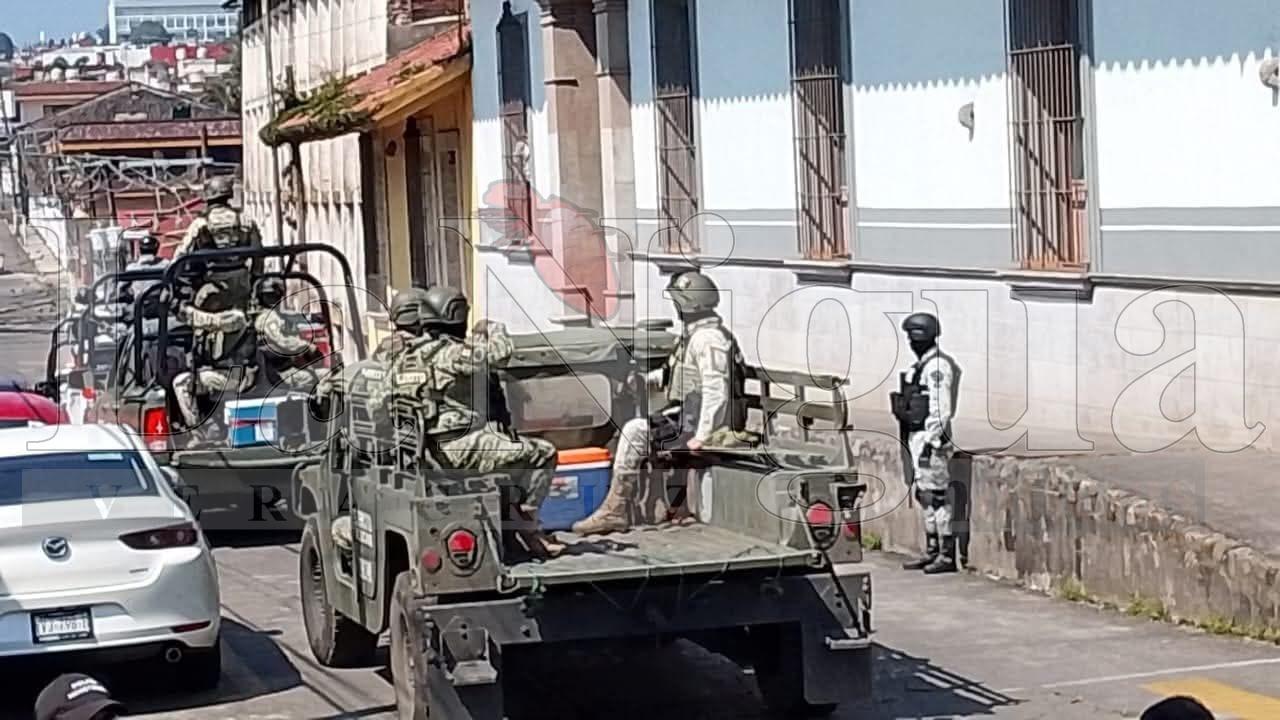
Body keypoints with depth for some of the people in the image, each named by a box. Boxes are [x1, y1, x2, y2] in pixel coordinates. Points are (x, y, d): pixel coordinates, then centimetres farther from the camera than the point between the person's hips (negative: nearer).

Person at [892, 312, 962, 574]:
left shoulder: (938, 366, -14)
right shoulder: (921, 366, 17)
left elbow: (941, 409, -20)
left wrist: (930, 443, -22)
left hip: (931, 437, -10)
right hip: (916, 435, 10)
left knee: (938, 496, -7)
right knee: (924, 495, 13)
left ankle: (947, 555, -5)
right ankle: (932, 551, 20)